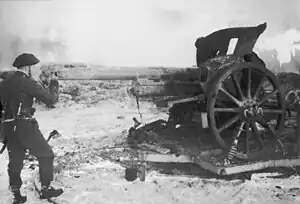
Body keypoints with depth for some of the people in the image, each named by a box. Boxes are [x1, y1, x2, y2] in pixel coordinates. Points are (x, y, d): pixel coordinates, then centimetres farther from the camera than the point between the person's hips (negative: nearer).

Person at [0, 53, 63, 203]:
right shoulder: (28, 83, -12)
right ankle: (46, 189, 13)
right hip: (25, 126, -7)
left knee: (15, 161, 15)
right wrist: (54, 87, 7)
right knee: (46, 155, 8)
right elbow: (51, 100, -11)